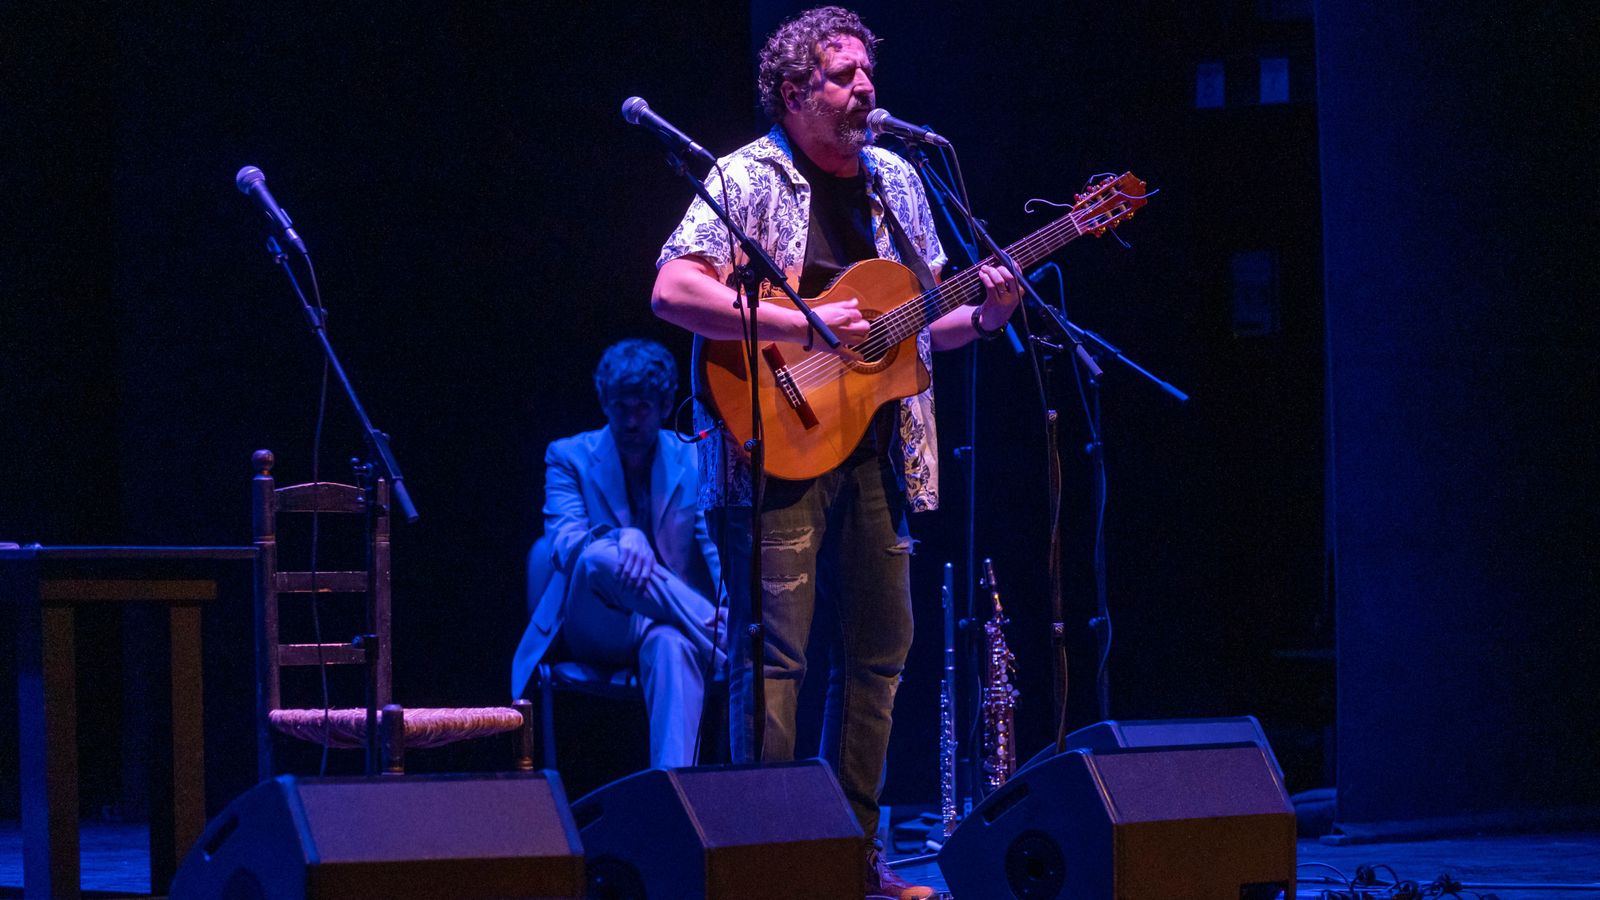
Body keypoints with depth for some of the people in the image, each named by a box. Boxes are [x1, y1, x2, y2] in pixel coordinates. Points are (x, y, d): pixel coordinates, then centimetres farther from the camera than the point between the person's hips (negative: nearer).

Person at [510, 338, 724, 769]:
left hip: (663, 623, 0)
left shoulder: (693, 459, 8)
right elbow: (563, 544, -11)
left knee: (671, 645, -40)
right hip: (595, 629, 0)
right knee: (600, 557, -37)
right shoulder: (569, 457, 5)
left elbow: (717, 548, -1)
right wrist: (621, 538, -34)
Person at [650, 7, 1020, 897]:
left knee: (881, 648, 8)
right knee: (775, 655, -8)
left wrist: (983, 317, -2)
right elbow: (673, 291, -17)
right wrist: (804, 325, -21)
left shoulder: (898, 181, 14)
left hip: (877, 448, 7)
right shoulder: (749, 177, -6)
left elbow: (924, 323, 20)